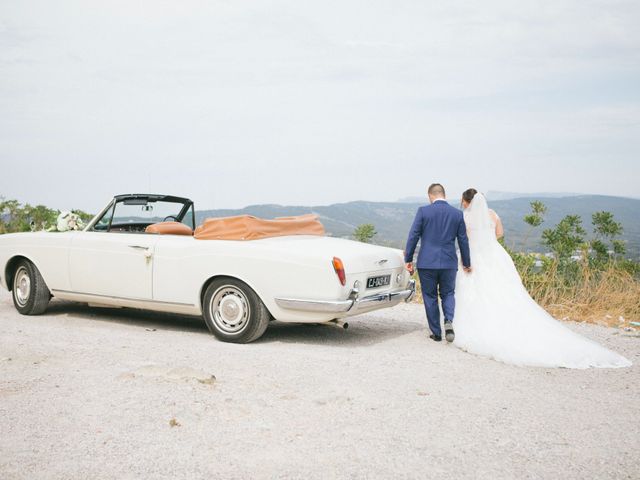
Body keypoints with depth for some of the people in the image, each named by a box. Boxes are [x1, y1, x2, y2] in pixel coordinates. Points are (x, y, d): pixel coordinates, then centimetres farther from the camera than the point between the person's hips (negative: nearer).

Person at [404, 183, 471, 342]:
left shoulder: (423, 211, -5)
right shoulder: (457, 214, 3)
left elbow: (413, 236, -6)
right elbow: (463, 240, 7)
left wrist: (408, 259, 2)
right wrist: (467, 263, 17)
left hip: (427, 263, -2)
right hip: (449, 263, 2)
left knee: (430, 297, 10)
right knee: (448, 294, 17)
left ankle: (436, 333, 14)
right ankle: (449, 321, -9)